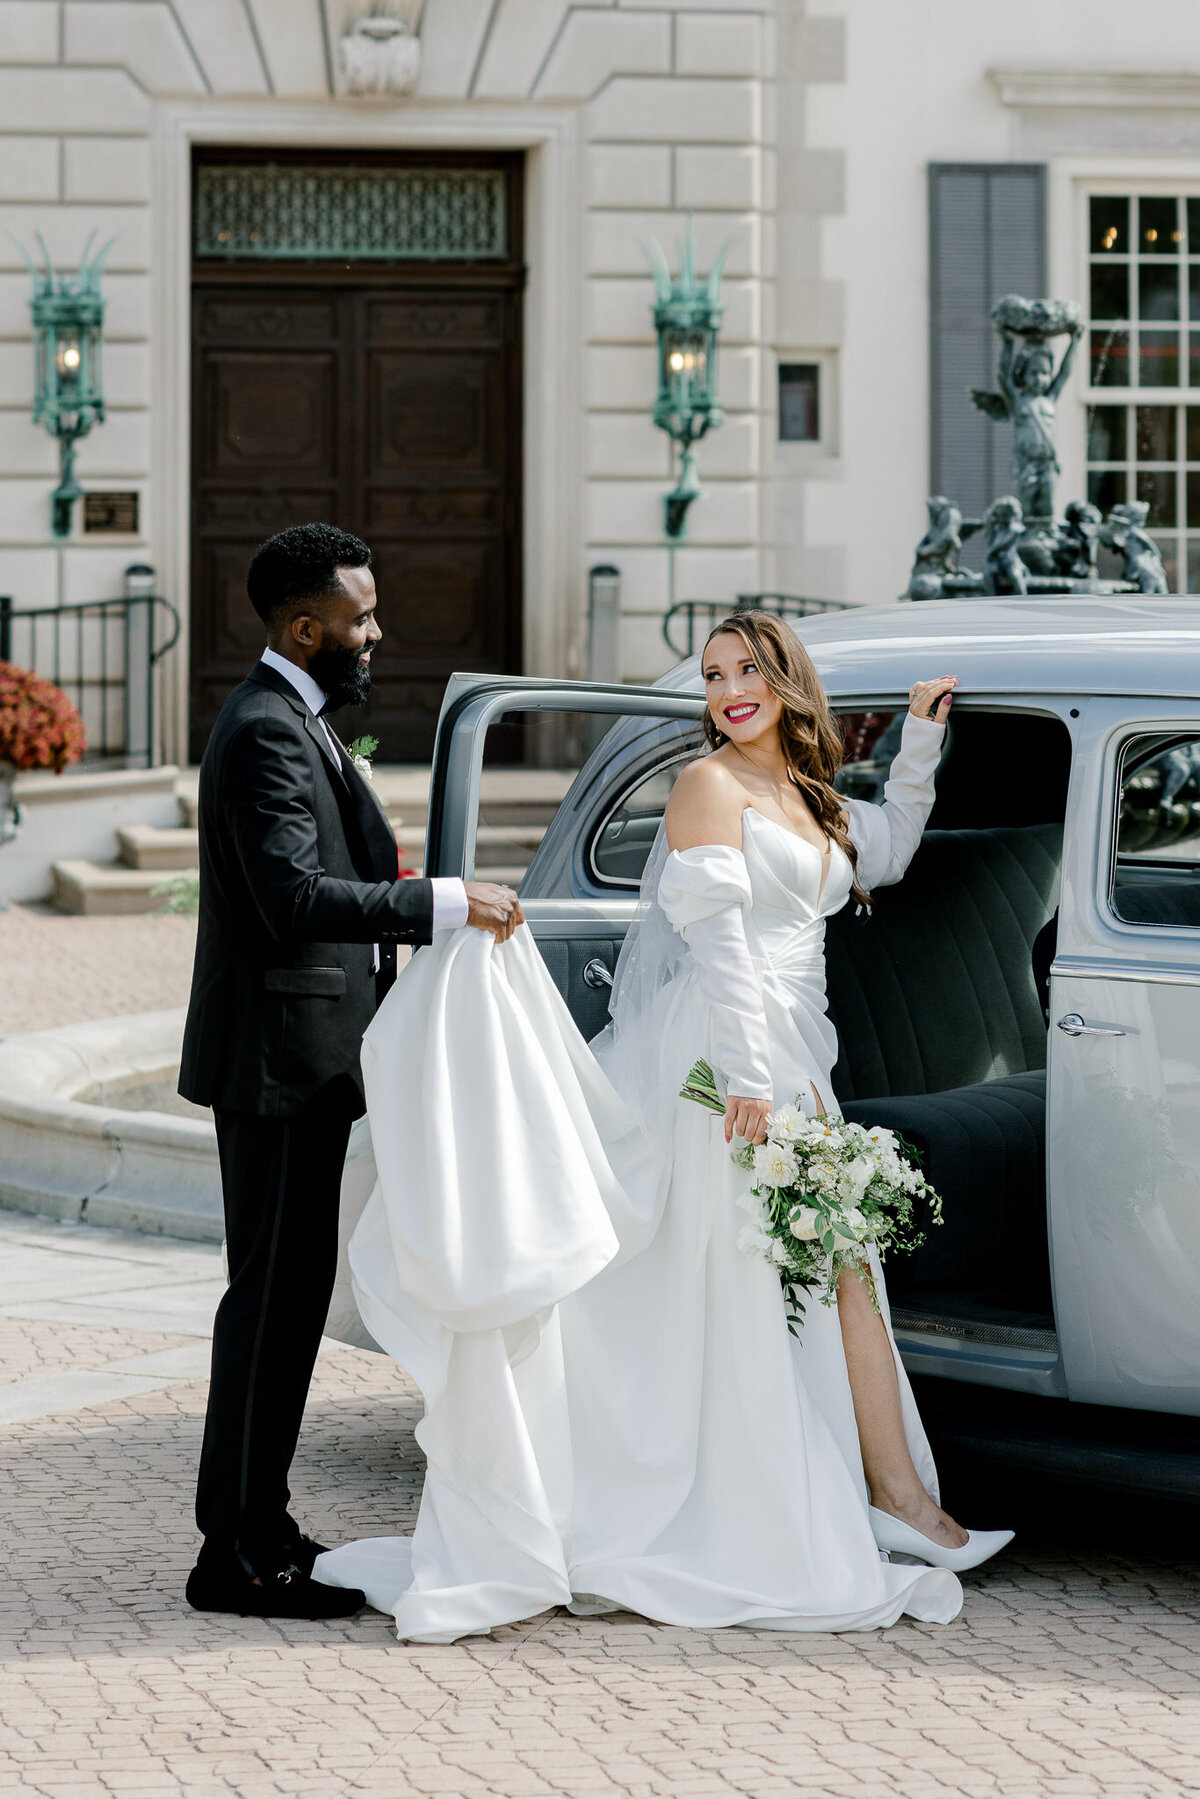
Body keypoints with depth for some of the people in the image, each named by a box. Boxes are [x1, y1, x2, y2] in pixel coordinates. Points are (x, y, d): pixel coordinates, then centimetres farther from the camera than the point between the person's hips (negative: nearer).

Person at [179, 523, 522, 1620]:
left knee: (287, 1293, 14)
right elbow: (296, 898, -27)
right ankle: (238, 1557, -3)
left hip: (302, 1059, 11)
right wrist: (447, 904, -25)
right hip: (278, 1061, -11)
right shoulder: (266, 732, -18)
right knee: (274, 1294, -7)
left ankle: (258, 1527, 21)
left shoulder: (296, 720, 16)